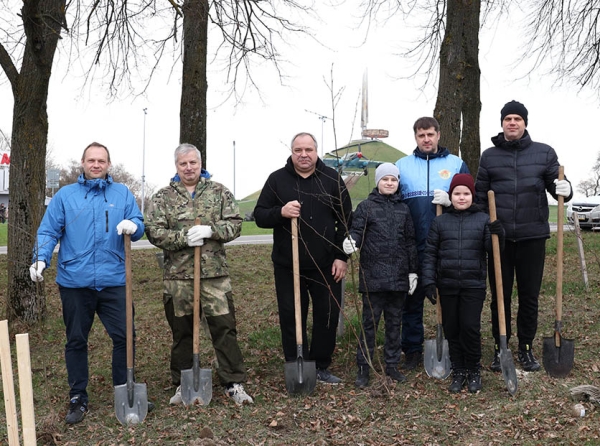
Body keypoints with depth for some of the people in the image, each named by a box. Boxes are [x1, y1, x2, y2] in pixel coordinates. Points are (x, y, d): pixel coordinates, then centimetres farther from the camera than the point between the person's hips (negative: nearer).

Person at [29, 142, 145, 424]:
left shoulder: (122, 193, 8)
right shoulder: (64, 195, 6)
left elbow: (138, 227, 3)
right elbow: (48, 232, 1)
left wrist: (133, 226, -21)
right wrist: (41, 259, -16)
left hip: (113, 281, 0)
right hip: (74, 282, 0)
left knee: (124, 337, 2)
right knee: (76, 341, 10)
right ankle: (78, 399, 24)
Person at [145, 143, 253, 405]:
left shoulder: (219, 192, 7)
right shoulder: (163, 197, 6)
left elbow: (234, 224, 1)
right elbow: (154, 231, -3)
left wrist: (210, 230, -16)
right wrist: (184, 238, -17)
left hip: (215, 275, 0)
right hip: (178, 276, 0)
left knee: (225, 328, 0)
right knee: (181, 332, 10)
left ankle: (234, 383, 10)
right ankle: (182, 385, 23)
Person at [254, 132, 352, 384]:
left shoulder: (332, 179, 4)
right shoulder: (277, 179, 2)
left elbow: (346, 221, 5)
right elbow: (259, 216, 0)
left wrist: (342, 256, -2)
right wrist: (280, 212, -21)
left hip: (326, 266, 1)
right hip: (287, 266, 0)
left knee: (328, 316, 6)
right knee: (291, 318, 4)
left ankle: (321, 367, 23)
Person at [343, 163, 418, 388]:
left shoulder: (403, 209, 11)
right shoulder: (366, 206, 0)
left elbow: (410, 242, 13)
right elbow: (357, 230, -11)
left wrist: (413, 271, 11)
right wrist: (351, 241, -34)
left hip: (399, 276, 4)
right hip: (373, 275, -4)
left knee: (394, 322, 12)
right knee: (369, 322, 1)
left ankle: (392, 364, 23)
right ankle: (363, 367, 9)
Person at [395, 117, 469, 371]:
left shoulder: (457, 164, 7)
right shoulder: (401, 166, 9)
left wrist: (451, 201, -14)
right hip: (413, 247, 1)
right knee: (412, 300, 6)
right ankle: (412, 350, 17)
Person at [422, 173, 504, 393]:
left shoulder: (483, 220, 3)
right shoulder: (440, 222, 5)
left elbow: (491, 250, 1)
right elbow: (430, 253, 5)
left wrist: (498, 236, -20)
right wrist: (429, 281, -3)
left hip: (474, 284, -2)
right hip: (447, 285, 2)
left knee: (470, 327, -6)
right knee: (451, 330, 7)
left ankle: (474, 371, 13)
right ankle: (458, 372, 21)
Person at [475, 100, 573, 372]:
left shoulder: (544, 153, 5)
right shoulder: (489, 156, 7)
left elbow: (556, 185, 7)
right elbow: (480, 196, 8)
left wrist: (565, 190, -17)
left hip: (533, 236, 0)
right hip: (499, 237, 0)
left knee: (530, 296, 8)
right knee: (500, 296, 7)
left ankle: (526, 349, 22)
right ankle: (500, 349, 19)